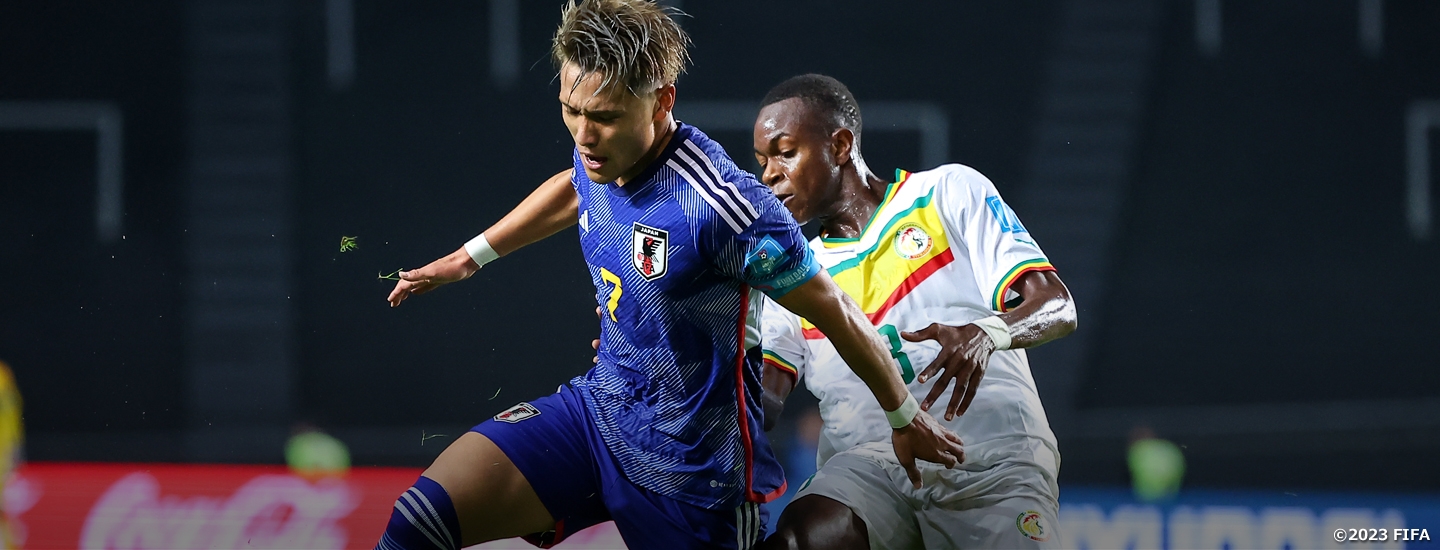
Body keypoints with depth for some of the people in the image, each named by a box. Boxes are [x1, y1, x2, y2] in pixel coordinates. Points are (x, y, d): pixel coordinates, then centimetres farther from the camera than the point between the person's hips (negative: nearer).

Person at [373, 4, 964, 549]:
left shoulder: (719, 204, -28)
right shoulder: (599, 157, -5)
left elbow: (835, 312, -16)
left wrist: (905, 418, -3)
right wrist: (468, 257, 32)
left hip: (690, 469, -6)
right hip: (596, 407, 6)